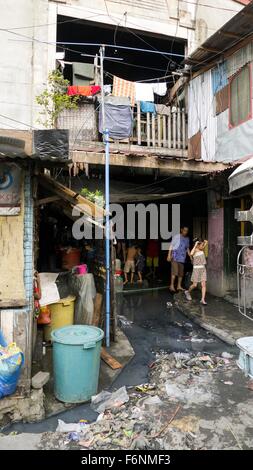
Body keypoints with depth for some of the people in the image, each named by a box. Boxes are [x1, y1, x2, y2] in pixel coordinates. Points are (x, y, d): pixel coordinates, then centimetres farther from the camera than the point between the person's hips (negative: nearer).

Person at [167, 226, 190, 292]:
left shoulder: (187, 239, 13)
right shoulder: (176, 237, -3)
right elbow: (171, 246, -4)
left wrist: (190, 256, 16)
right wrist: (169, 255, -11)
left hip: (182, 258, 6)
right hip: (175, 257, -6)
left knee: (181, 272, 7)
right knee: (174, 271, -12)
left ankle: (179, 286, 17)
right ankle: (172, 286, -7)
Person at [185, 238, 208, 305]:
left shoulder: (202, 249, 8)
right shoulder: (195, 250, -9)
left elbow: (206, 242, 22)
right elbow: (191, 254, -34)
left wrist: (202, 241, 7)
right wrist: (195, 245, -28)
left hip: (203, 269, 5)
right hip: (196, 269, -5)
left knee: (203, 284, -4)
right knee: (195, 285, 2)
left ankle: (203, 299, -1)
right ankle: (188, 292, 30)